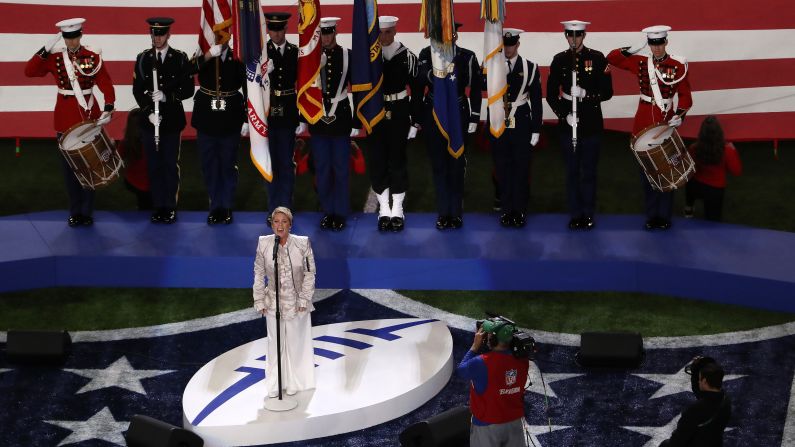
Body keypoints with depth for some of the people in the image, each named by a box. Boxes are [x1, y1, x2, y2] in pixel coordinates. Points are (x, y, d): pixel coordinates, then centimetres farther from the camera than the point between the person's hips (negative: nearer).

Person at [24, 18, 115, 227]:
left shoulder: (94, 57, -3)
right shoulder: (54, 58, 1)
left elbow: (107, 85, -8)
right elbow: (29, 71, -7)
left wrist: (108, 109, -23)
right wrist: (45, 51, -16)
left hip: (89, 115, -1)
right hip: (65, 118, 2)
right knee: (68, 165, 5)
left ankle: (87, 212, 11)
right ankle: (75, 212, 14)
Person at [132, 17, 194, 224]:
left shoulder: (180, 58, 0)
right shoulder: (142, 59, 5)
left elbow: (188, 90, -2)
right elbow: (137, 90, 3)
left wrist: (166, 96, -17)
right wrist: (149, 112, -10)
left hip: (172, 120, -2)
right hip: (149, 120, 2)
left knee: (171, 165, 2)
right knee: (154, 165, 6)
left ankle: (170, 207, 10)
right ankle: (158, 206, 14)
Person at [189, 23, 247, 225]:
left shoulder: (238, 59, -1)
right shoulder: (203, 57, 1)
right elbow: (188, 70, -21)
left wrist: (246, 119, 1)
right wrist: (208, 55, -34)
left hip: (230, 121, -1)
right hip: (206, 120, 1)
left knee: (228, 166, 4)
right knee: (209, 165, 6)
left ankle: (227, 207, 16)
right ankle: (215, 207, 17)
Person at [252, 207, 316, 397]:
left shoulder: (302, 244, -12)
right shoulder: (264, 244, -8)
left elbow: (309, 273, -7)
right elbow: (259, 274, 0)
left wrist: (304, 299, -10)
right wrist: (260, 301, 0)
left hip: (297, 302, -1)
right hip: (273, 303, 1)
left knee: (295, 343, 10)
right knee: (275, 344, 9)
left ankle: (294, 383, 25)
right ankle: (274, 386, 21)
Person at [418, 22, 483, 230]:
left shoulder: (467, 57, -3)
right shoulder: (426, 54, -2)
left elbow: (476, 89, 0)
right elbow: (418, 85, -8)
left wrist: (474, 118, -3)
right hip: (433, 117, 1)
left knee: (457, 166, 3)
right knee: (438, 166, 6)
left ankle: (456, 212, 12)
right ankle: (443, 212, 13)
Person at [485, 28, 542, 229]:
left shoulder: (530, 68, 1)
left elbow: (536, 101, 1)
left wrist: (536, 130, -1)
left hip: (521, 126, -1)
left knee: (521, 169, 3)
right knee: (502, 169, 5)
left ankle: (520, 210, 12)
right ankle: (506, 209, 15)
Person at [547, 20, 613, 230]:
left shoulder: (597, 58, -2)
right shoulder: (559, 60, 3)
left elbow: (607, 92, -3)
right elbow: (551, 94, 4)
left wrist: (586, 94, -19)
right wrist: (564, 115, -9)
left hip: (592, 124, -1)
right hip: (568, 123, 1)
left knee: (589, 171, 4)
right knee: (572, 171, 6)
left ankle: (589, 214, 13)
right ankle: (575, 215, 13)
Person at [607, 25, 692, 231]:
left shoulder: (678, 66, -3)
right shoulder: (640, 63, 4)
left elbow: (685, 95, -2)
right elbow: (611, 58, 4)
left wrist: (679, 115, -17)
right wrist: (633, 49, -8)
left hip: (666, 122, -2)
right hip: (643, 122, 3)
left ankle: (664, 216, 9)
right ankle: (651, 216, 14)